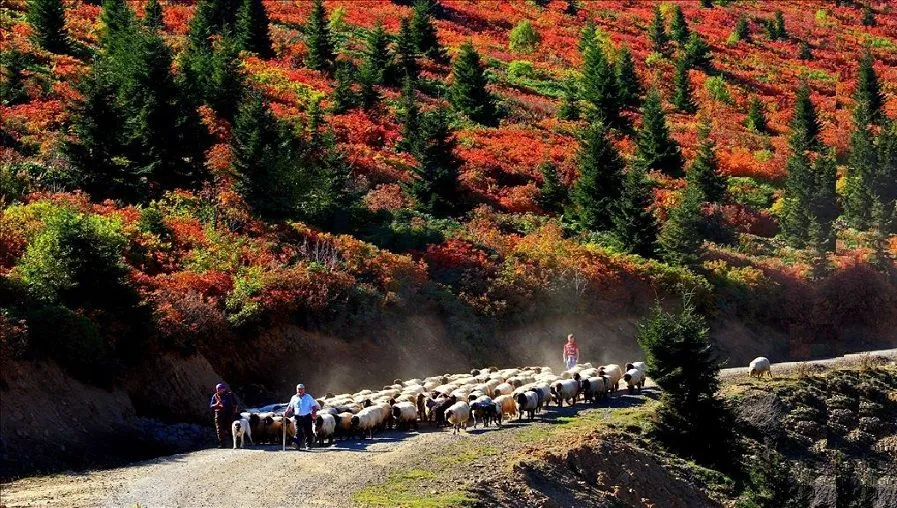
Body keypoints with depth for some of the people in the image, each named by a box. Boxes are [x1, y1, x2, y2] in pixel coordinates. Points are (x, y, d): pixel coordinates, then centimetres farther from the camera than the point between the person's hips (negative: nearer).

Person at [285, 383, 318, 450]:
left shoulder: (308, 397, 7)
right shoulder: (294, 398, 12)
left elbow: (314, 406, 6)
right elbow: (290, 407, 18)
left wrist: (314, 412, -13)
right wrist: (286, 412, -1)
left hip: (307, 417, -1)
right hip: (298, 417, 1)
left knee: (308, 432, 2)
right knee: (298, 432, -11)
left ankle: (308, 445, 11)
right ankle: (298, 445, -17)